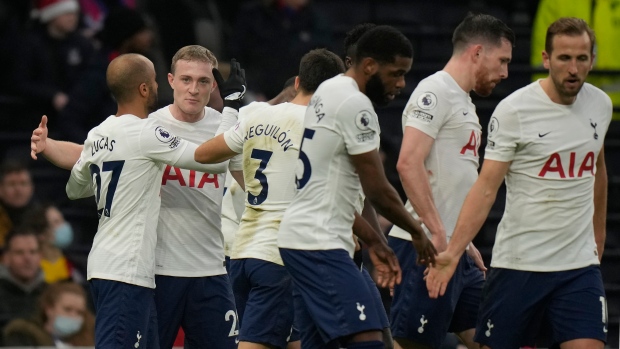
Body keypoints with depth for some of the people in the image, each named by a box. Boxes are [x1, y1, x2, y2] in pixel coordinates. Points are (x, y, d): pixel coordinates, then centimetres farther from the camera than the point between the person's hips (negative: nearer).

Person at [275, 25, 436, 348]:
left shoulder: (327, 92, 17)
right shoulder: (355, 104, -14)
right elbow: (378, 191, -13)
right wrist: (417, 232, 3)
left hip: (299, 238, 11)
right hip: (319, 245, -11)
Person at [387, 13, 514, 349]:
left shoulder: (463, 101, 21)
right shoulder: (435, 92, -10)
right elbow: (409, 163, -22)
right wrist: (437, 233, -24)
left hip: (455, 252, 10)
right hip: (425, 247, -10)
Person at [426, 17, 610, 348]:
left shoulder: (600, 104, 6)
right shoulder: (514, 110, -10)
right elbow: (486, 187, -12)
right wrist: (452, 252, -21)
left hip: (580, 266, 3)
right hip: (517, 264, -3)